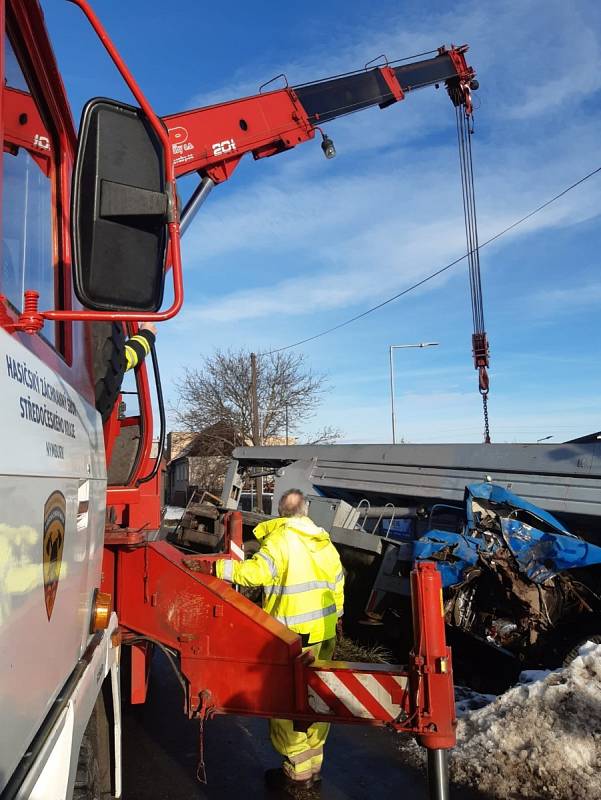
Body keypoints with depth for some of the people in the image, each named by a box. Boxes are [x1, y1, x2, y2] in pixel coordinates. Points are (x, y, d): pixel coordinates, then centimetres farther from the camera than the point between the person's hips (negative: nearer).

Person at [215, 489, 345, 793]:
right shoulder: (324, 541, 7)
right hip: (326, 632, 7)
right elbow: (337, 582, 16)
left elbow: (257, 571, -30)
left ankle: (298, 771, 16)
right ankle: (313, 764, 30)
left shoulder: (280, 539, -15)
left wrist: (216, 567, -28)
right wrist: (336, 615, 30)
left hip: (295, 637, -7)